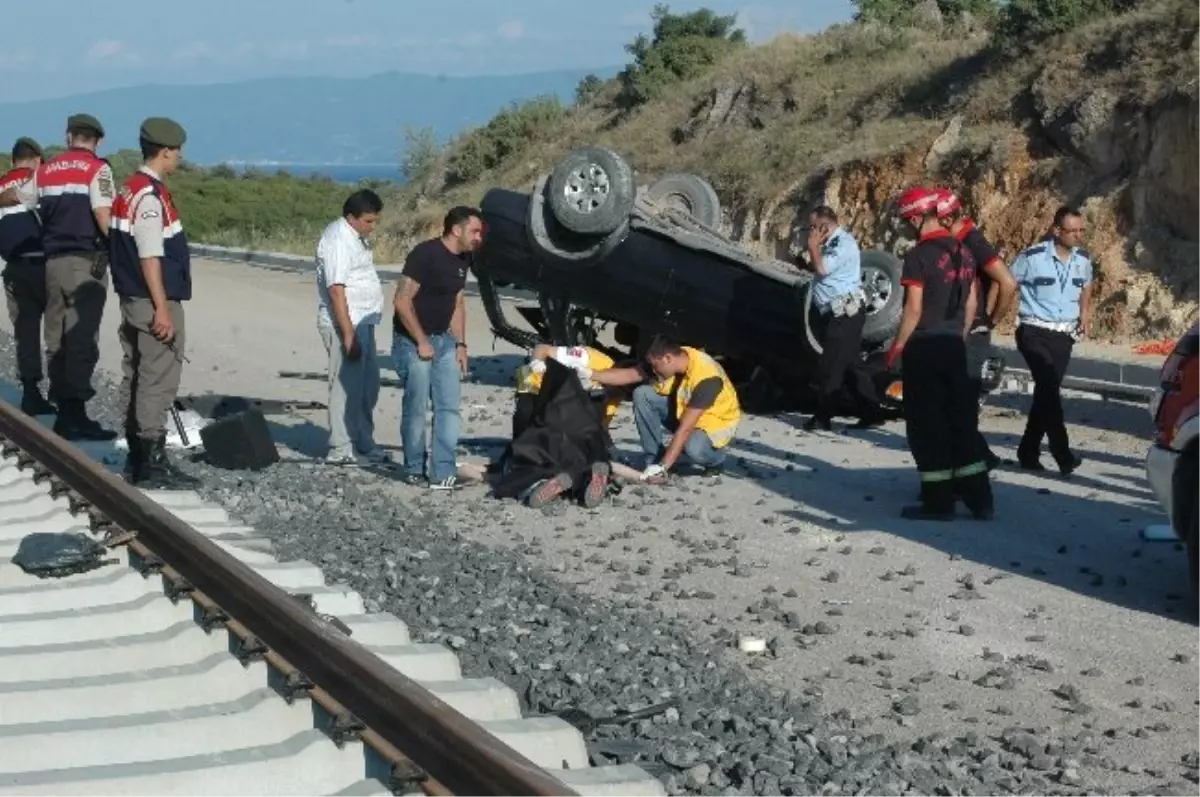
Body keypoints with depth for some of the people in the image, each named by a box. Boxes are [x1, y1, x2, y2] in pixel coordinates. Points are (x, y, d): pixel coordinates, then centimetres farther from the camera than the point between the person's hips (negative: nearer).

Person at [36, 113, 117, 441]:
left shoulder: (45, 170, 12)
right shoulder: (97, 169, -6)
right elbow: (103, 216, -15)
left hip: (53, 261, 6)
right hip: (86, 261, -6)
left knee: (57, 338, 11)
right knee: (82, 339, -5)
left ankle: (64, 413, 15)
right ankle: (75, 414, -7)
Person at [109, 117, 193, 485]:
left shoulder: (130, 190, 13)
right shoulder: (151, 195, -17)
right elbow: (150, 257, -21)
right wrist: (162, 309, -21)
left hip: (132, 300, 10)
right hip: (154, 302, -10)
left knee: (136, 378, 14)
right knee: (158, 381, -7)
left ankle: (136, 459, 21)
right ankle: (152, 463, -5)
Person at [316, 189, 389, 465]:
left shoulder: (355, 237, 14)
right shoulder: (338, 240, -17)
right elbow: (336, 289, -22)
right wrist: (348, 334, -25)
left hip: (363, 322, 10)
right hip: (346, 325, -10)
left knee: (368, 385, 16)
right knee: (347, 387, -7)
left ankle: (364, 444, 26)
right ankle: (341, 450, -2)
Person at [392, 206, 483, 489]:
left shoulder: (463, 259, 8)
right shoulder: (425, 254, -17)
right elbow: (402, 301, -19)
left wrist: (460, 344, 10)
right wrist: (421, 342, -16)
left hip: (444, 339, 8)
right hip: (412, 340, -7)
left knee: (449, 407, 0)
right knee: (416, 408, -2)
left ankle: (443, 472, 2)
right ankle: (414, 470, 12)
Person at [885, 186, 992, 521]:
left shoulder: (919, 255, -15)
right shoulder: (962, 252, 9)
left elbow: (914, 309, -17)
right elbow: (971, 304, 13)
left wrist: (897, 347, -8)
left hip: (924, 347, -7)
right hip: (954, 346, 7)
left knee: (927, 424, 0)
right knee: (961, 419, 11)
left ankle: (939, 501, 2)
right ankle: (978, 498, 12)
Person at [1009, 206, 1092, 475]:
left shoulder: (1083, 259, 3)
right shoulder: (1033, 257, -12)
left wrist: (1085, 314, 13)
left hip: (1064, 335, 5)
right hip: (1035, 333, -5)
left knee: (1047, 391, 8)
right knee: (1049, 389, -18)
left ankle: (1028, 453, 19)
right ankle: (1062, 454, -21)